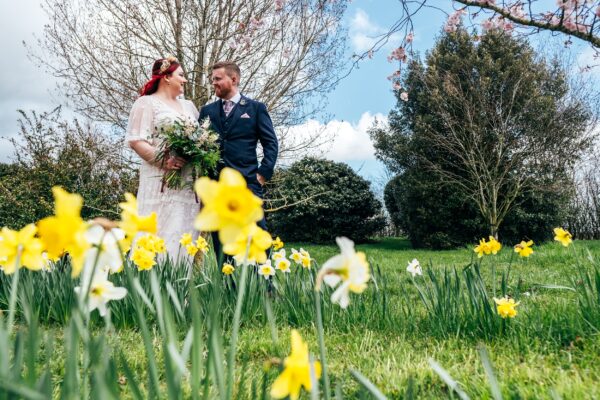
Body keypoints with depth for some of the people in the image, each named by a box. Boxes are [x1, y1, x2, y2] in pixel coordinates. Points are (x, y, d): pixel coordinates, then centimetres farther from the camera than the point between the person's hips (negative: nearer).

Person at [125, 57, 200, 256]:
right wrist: (163, 160, -20)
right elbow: (135, 140, -7)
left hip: (189, 182, 6)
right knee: (160, 234, -10)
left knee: (185, 233, 2)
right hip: (162, 182, -6)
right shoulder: (147, 103, 3)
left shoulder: (188, 106, 23)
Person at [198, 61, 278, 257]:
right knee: (221, 243, 6)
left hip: (247, 182, -3)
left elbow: (270, 143, 4)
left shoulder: (256, 107, 8)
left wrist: (264, 173, -6)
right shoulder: (207, 111, 17)